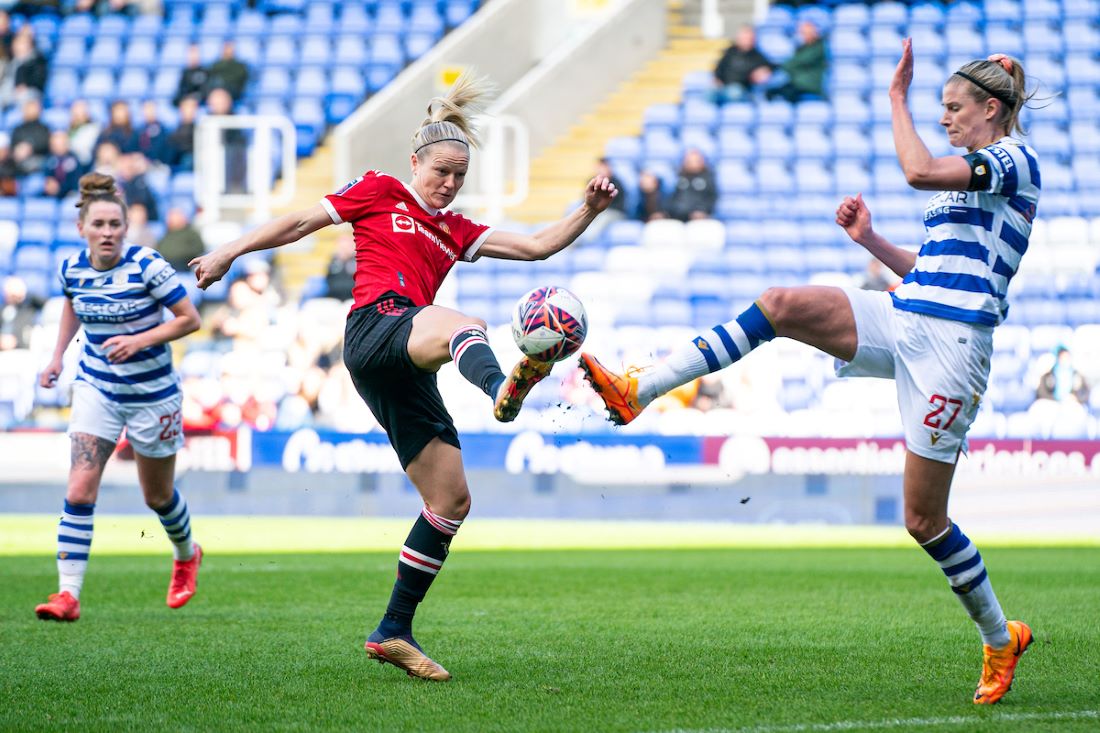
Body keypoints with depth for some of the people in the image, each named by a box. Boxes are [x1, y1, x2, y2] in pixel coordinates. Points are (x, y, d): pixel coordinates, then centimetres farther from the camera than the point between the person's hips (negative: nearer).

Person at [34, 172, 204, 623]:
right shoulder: (72, 269, -6)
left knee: (157, 496, 15)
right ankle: (69, 595, -15)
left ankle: (186, 555, 46)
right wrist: (58, 357, 11)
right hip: (96, 387, 3)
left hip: (151, 392, -3)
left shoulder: (147, 266, -20)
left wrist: (139, 340, -25)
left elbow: (190, 319, -14)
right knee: (80, 490, -14)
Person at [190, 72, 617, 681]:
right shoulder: (379, 192, 15)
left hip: (407, 372, 7)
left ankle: (394, 632, 9)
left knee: (451, 500, 3)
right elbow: (300, 222, 17)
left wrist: (587, 212, 7)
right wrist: (229, 253, 13)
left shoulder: (455, 232, 28)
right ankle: (502, 390, -79)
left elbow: (537, 245, 21)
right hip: (374, 328, -7)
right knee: (458, 324, -40)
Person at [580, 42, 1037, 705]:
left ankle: (1000, 638, 17)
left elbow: (919, 171, -24)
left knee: (924, 519, -4)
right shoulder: (969, 174, 22)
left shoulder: (1015, 160, -6)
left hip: (950, 345, -8)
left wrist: (898, 96, -14)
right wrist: (869, 240, 13)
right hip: (900, 321, 8)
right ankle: (637, 391, -21)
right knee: (782, 305, -16)